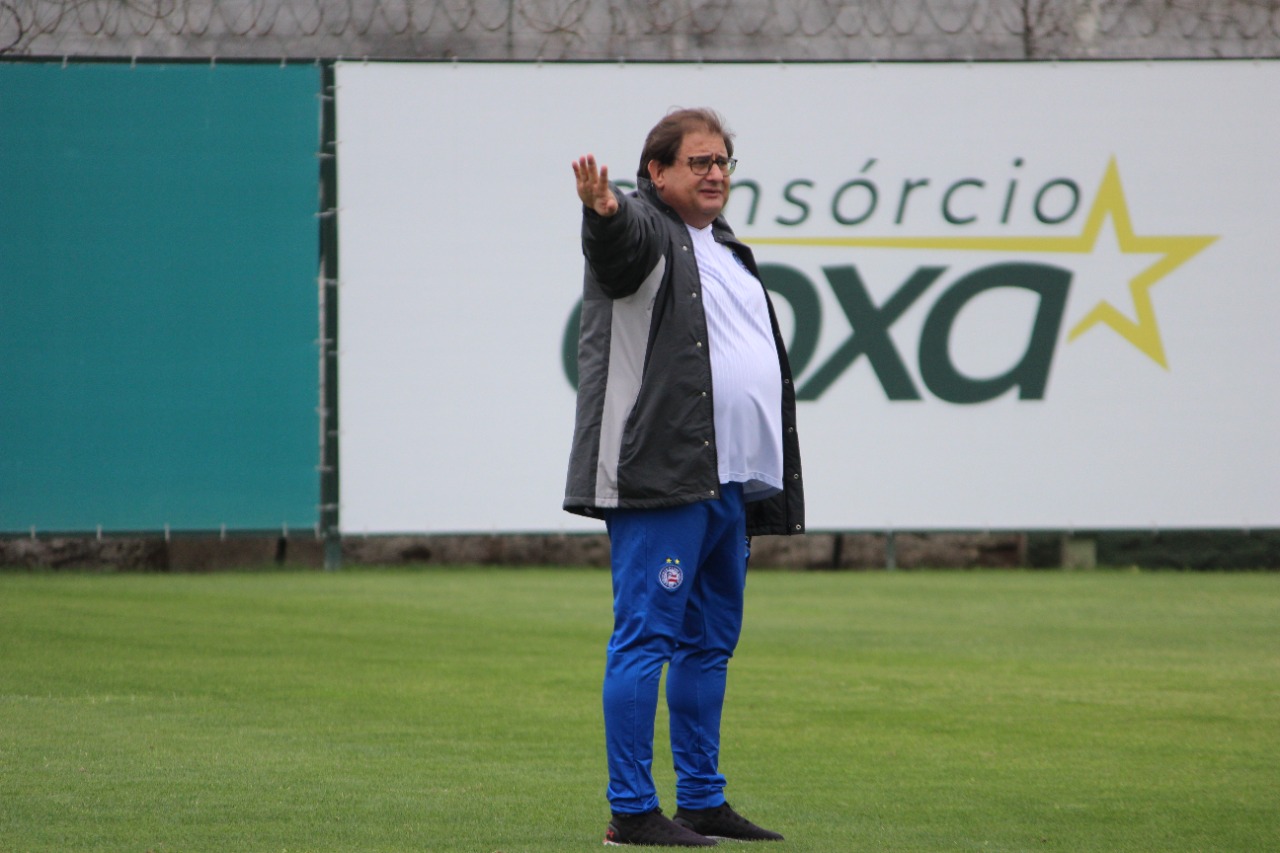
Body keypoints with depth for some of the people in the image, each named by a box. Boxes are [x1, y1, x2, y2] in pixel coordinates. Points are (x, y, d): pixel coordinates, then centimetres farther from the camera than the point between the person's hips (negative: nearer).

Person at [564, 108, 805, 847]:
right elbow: (621, 240, -29)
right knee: (647, 638, -8)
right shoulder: (643, 228, -2)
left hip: (730, 482, 9)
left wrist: (771, 484, 26)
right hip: (658, 482, -9)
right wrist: (602, 210, -53)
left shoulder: (729, 251, 23)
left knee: (711, 643, 13)